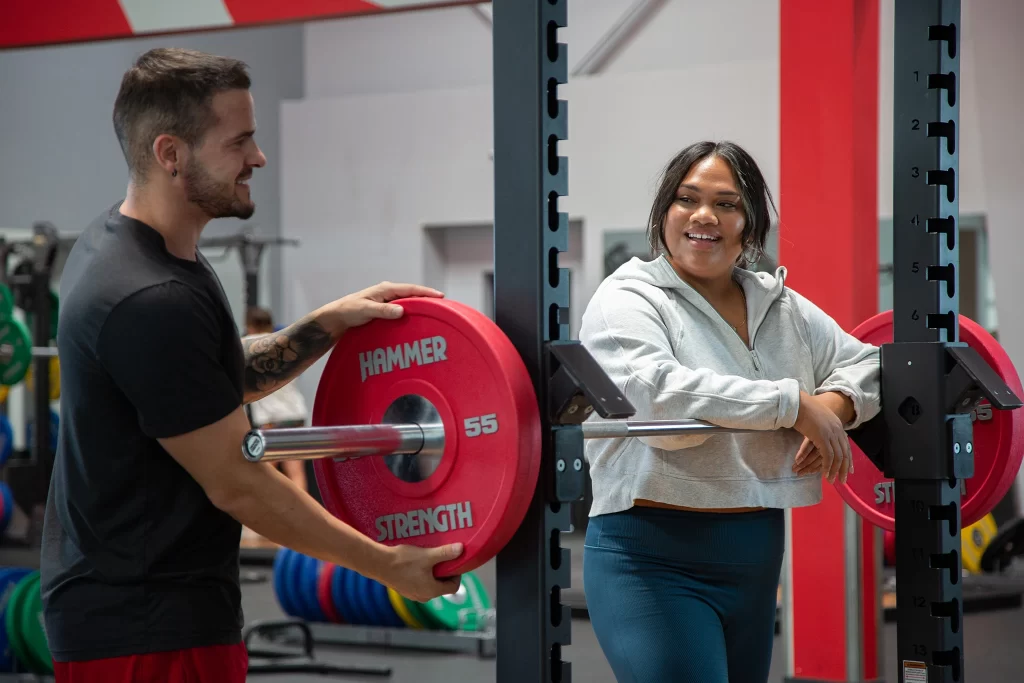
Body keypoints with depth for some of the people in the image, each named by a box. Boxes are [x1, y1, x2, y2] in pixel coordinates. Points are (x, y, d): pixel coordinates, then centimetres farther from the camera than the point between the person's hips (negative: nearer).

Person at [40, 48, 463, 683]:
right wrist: (387, 565, -12)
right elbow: (236, 484, -20)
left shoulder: (115, 242, 7)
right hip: (146, 630, -10)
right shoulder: (149, 302, -25)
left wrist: (329, 323, 5)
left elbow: (227, 378, 19)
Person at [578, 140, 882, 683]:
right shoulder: (628, 299, -7)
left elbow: (862, 364, 16)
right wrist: (792, 404, -23)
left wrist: (833, 406, -9)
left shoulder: (782, 307, 13)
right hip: (652, 561, -7)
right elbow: (656, 394, -25)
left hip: (755, 558, 7)